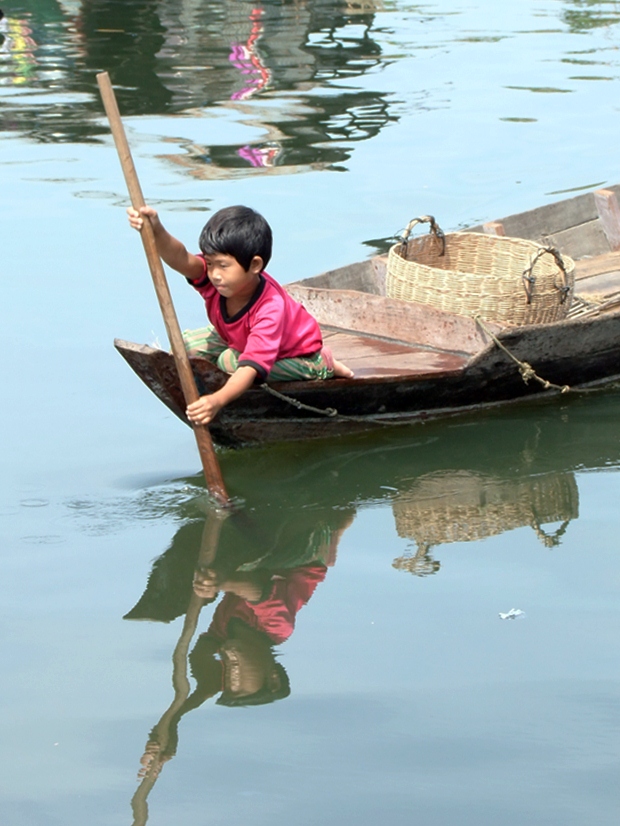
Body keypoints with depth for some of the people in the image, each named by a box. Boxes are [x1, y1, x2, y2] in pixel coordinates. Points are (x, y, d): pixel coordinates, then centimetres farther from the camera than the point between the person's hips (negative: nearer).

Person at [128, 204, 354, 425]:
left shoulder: (270, 309, -43)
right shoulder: (216, 275, -28)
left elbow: (250, 367, -52)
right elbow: (181, 259, -48)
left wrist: (218, 400, -69)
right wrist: (157, 231, -70)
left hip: (298, 357, -7)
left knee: (230, 362, -30)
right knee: (189, 345, -8)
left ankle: (326, 365, -7)